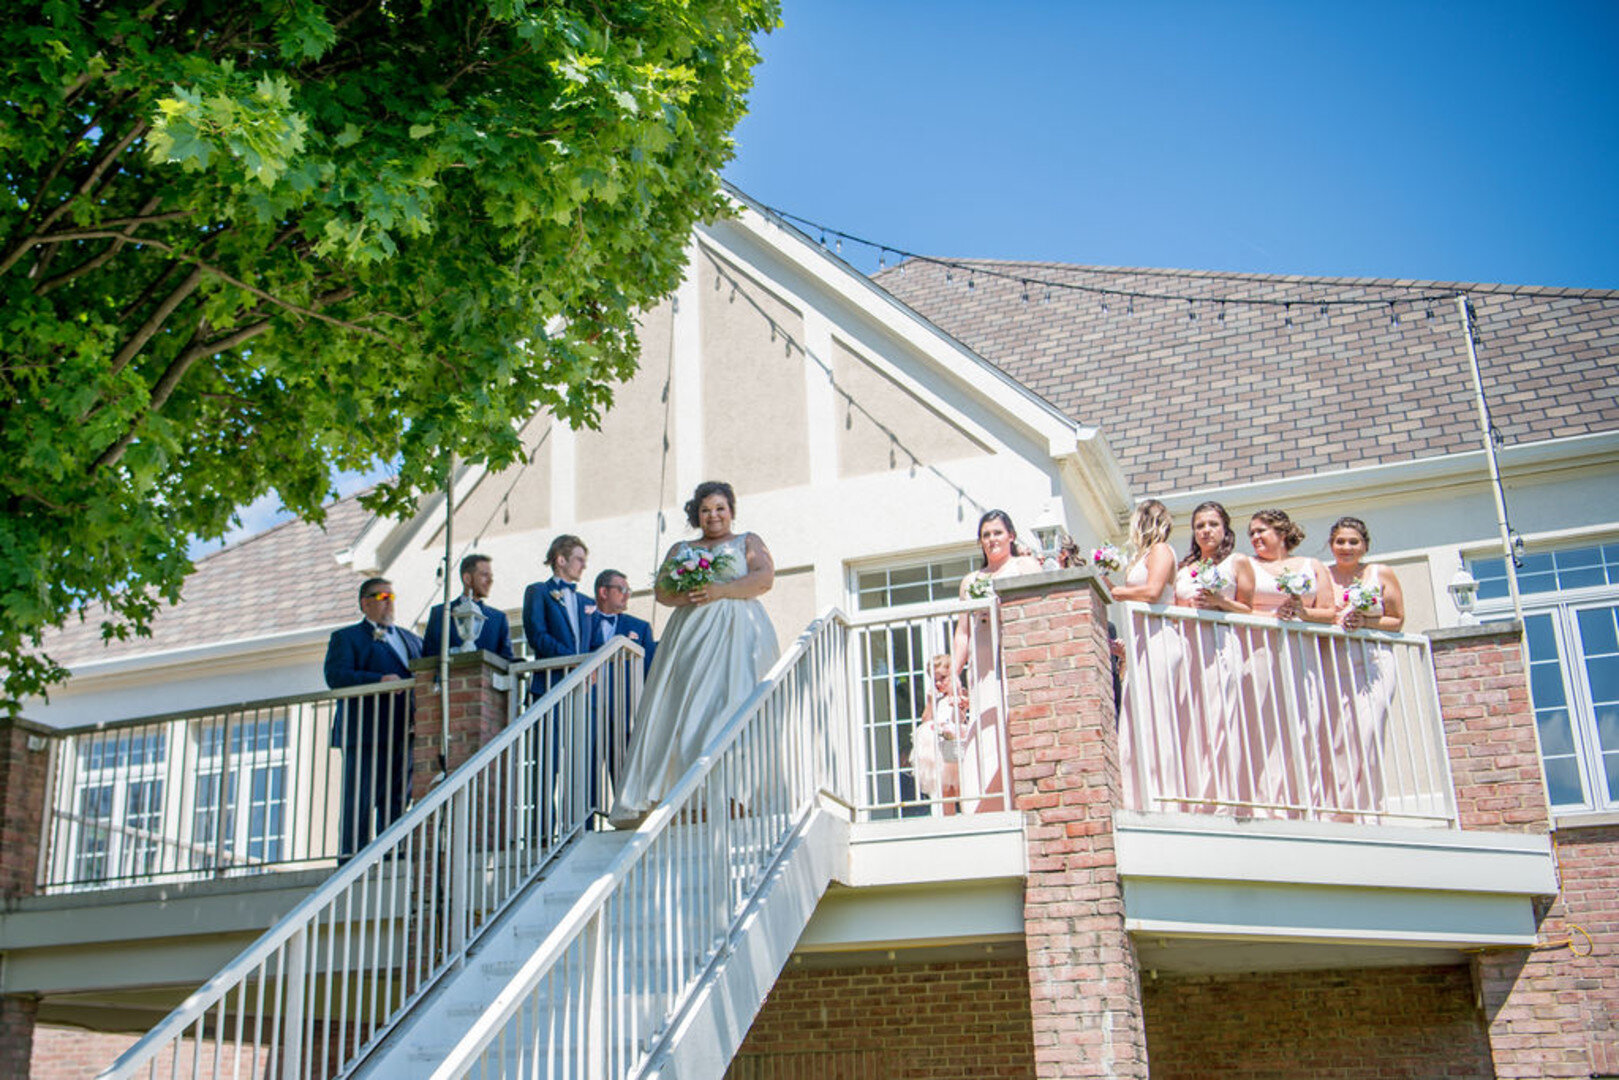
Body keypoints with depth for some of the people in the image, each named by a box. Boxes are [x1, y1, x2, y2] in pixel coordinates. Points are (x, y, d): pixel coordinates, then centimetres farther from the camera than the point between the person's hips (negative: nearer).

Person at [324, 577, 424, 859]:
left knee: (396, 799, 3)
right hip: (366, 732, -5)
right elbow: (335, 676, -8)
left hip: (403, 734, 5)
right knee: (360, 800, -9)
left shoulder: (410, 639, 27)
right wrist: (380, 680, -20)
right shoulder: (346, 637, 8)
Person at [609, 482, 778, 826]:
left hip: (736, 632, -3)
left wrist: (721, 591, -12)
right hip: (689, 634, 3)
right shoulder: (680, 549, 26)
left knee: (733, 701, -20)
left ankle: (734, 791, -28)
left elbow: (765, 578, 0)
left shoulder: (749, 542, 18)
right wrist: (684, 595, -9)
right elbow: (661, 590, 13)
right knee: (680, 705, -10)